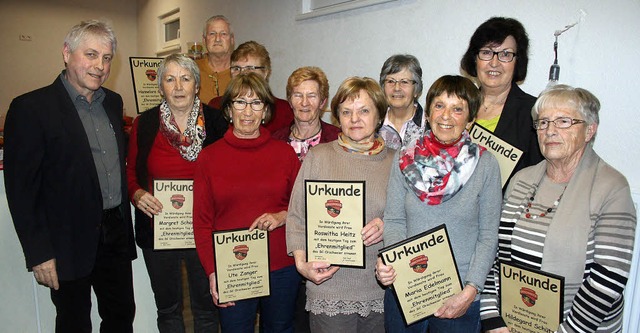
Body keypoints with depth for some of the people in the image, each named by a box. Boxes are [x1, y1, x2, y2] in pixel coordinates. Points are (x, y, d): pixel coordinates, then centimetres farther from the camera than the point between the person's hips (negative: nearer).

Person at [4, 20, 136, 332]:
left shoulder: (113, 101, 7)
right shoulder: (31, 107, -12)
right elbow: (21, 188, -12)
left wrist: (124, 224, 12)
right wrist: (39, 253, -13)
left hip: (116, 234, 5)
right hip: (69, 243, -5)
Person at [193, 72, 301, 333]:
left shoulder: (285, 153, 0)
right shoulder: (209, 157, 0)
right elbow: (202, 222, 1)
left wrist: (283, 216, -11)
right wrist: (212, 272, -7)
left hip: (281, 268, 1)